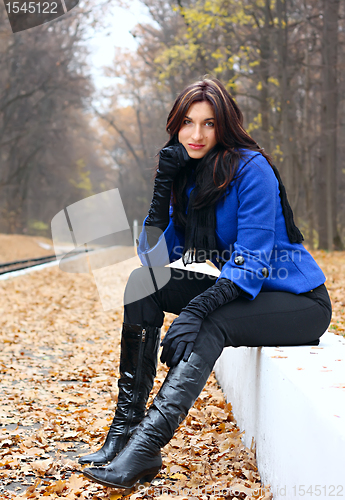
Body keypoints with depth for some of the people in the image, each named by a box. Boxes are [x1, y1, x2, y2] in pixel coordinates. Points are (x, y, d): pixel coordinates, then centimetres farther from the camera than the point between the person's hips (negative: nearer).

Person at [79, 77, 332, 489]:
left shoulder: (250, 168, -17)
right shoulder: (187, 173, 4)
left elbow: (251, 264, -23)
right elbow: (154, 256, -2)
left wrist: (196, 310, -36)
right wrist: (163, 182, -11)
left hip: (299, 300, -7)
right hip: (239, 289, 7)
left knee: (209, 327, -34)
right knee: (143, 284, -10)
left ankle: (144, 447, -38)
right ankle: (125, 426, -15)